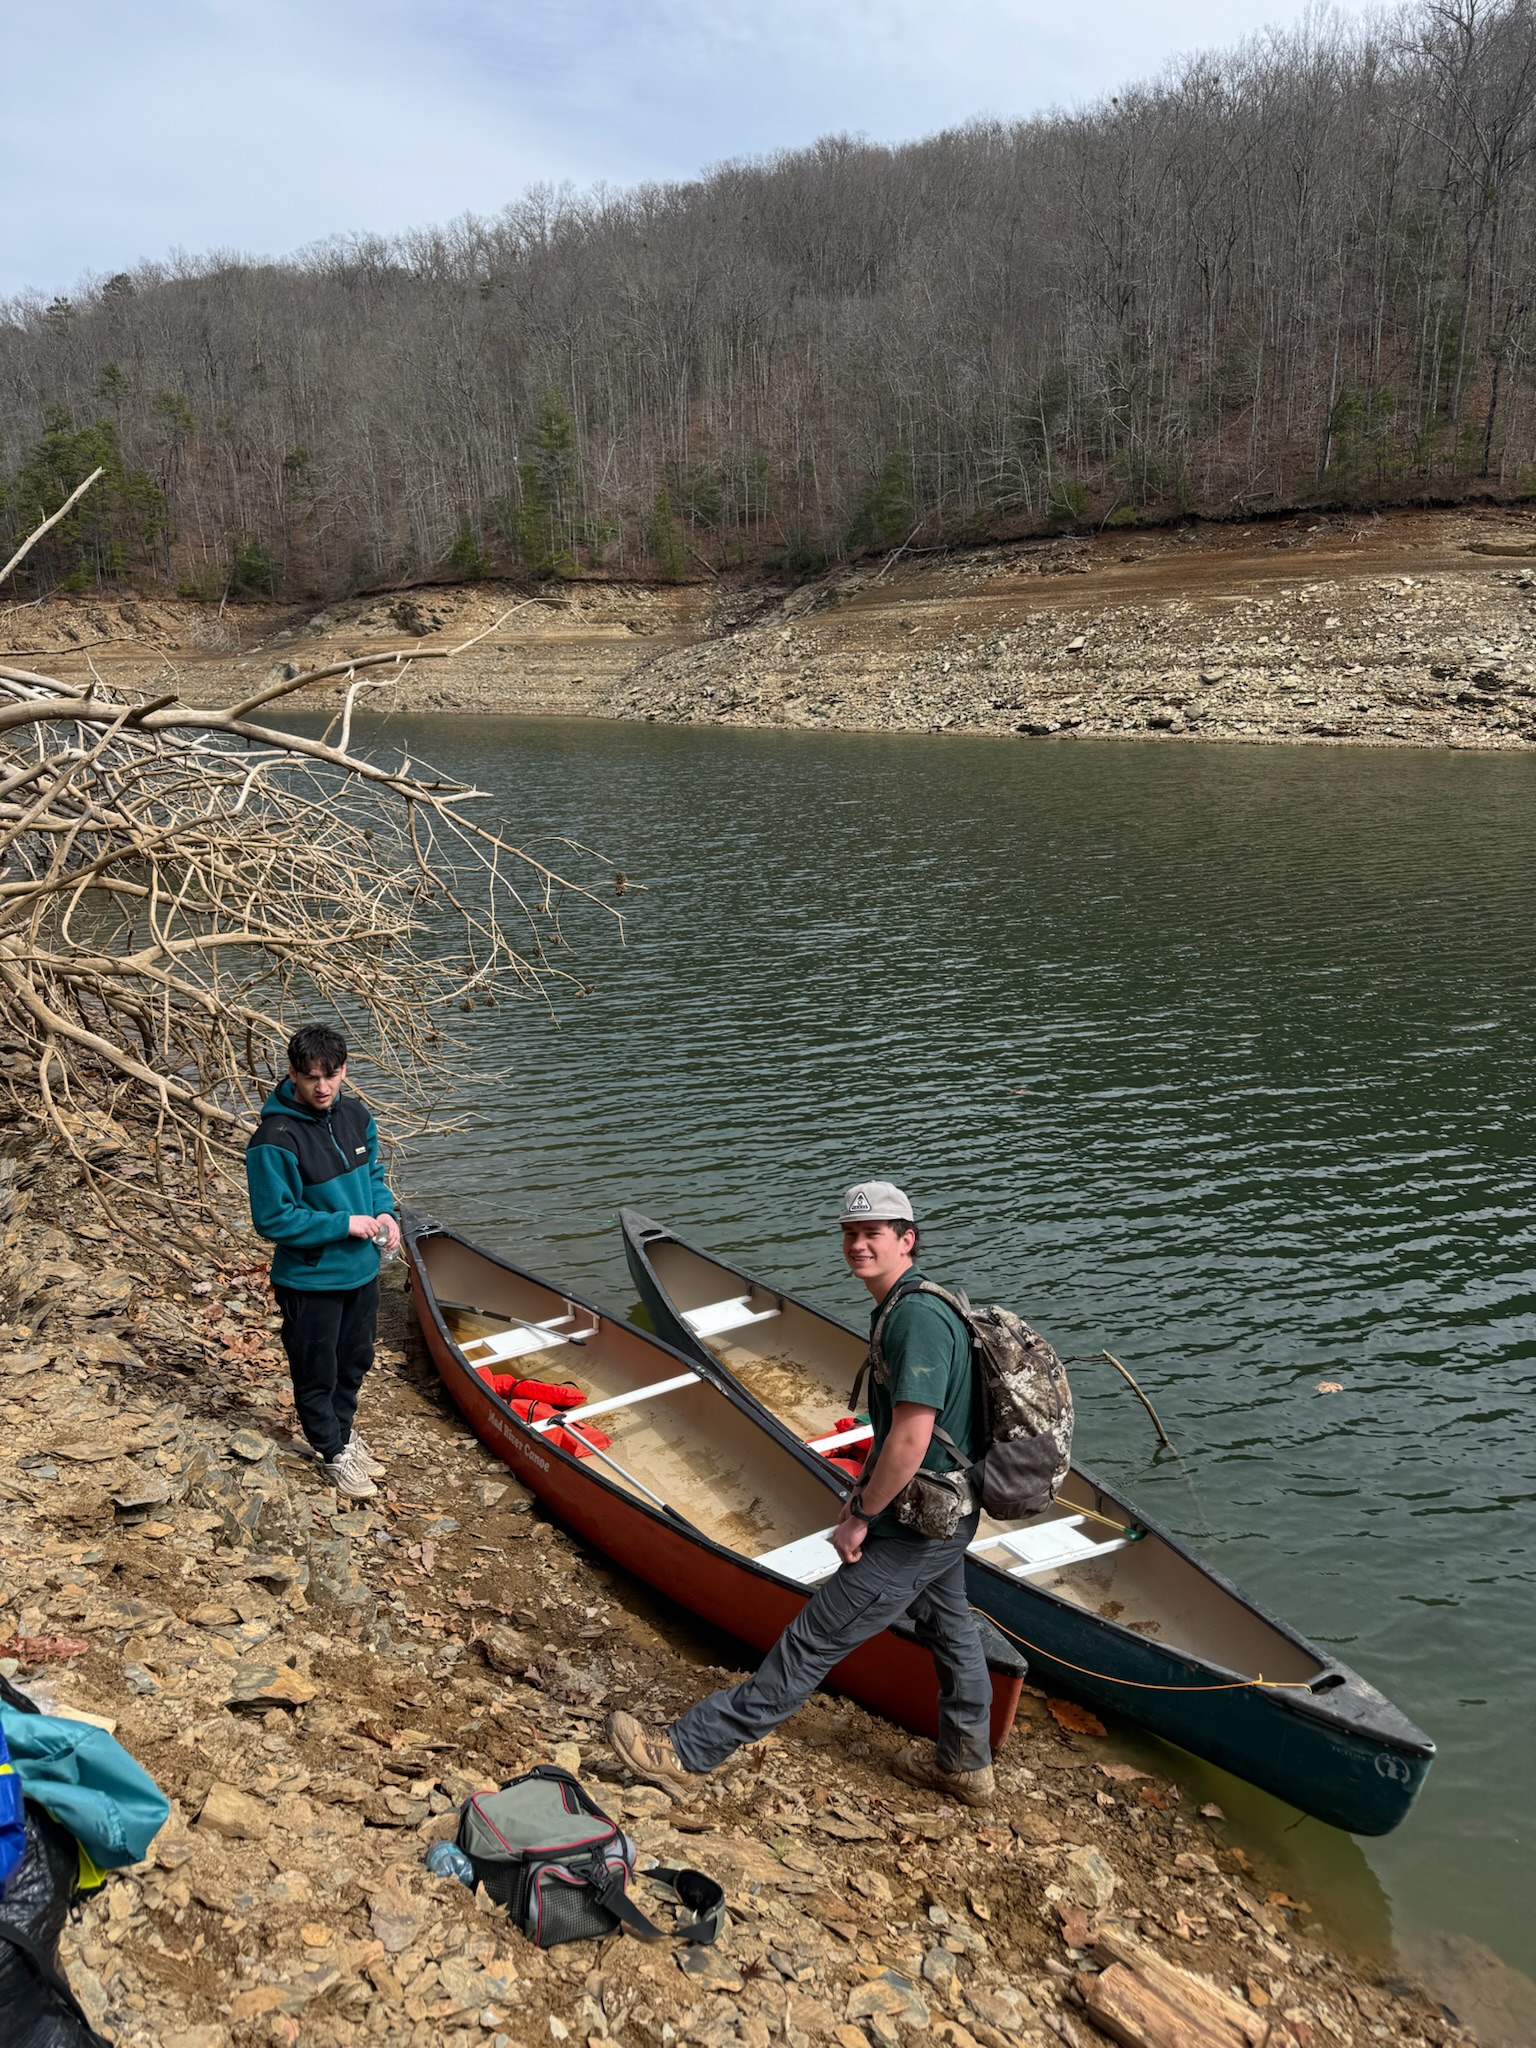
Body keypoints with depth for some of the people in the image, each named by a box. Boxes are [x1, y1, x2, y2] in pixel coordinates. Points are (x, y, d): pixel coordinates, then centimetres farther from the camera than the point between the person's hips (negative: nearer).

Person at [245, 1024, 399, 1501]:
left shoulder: (355, 1116, -2)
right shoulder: (275, 1140, -24)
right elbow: (273, 1219, -22)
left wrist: (383, 1212, -5)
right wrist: (344, 1225, -21)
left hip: (361, 1269, 7)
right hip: (310, 1279, -6)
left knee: (356, 1359, 23)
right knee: (317, 1372, 12)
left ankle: (342, 1429, 46)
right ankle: (333, 1452, 32)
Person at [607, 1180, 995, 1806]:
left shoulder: (915, 1318, -27)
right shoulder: (906, 1308, 7)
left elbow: (909, 1442, -29)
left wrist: (859, 1517, -17)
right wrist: (860, 1493, 13)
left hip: (915, 1529, -10)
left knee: (811, 1642, -3)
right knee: (947, 1628, 25)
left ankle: (687, 1754, 3)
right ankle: (965, 1764, 45)